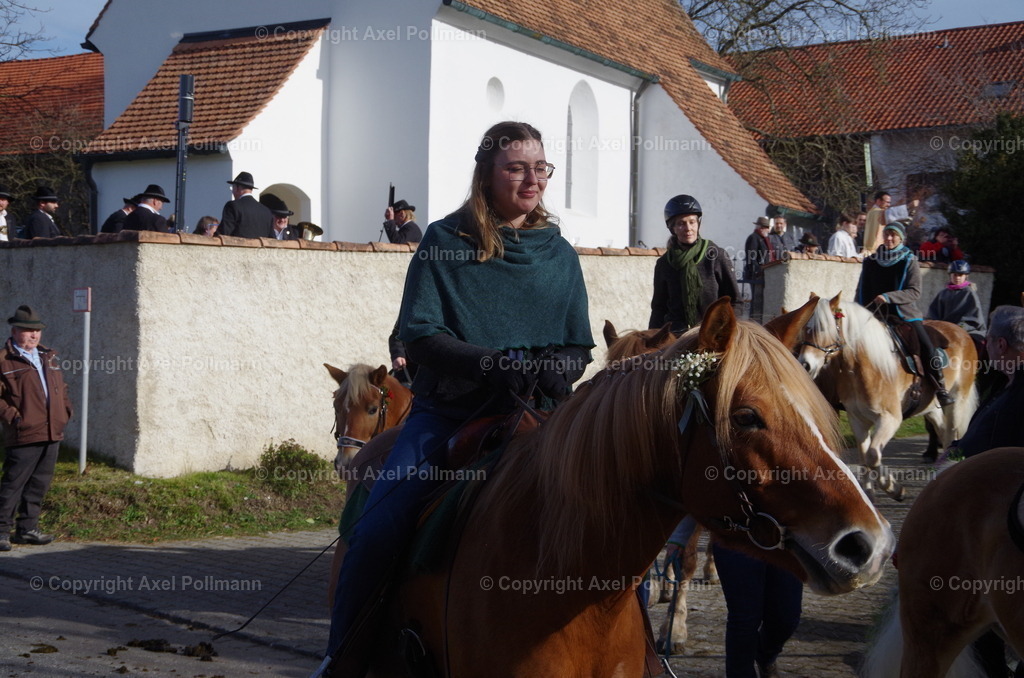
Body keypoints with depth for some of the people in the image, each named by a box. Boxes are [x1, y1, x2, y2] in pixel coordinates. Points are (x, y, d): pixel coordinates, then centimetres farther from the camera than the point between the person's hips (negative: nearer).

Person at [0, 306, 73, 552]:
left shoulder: (49, 358, 19)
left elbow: (62, 388, 28)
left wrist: (65, 411, 13)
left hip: (52, 433, 7)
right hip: (24, 434, -7)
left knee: (40, 483, 12)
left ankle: (27, 529, 21)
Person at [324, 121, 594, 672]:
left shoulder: (559, 254, 10)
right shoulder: (445, 241, 1)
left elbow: (579, 347, 11)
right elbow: (417, 333, -6)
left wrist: (554, 370, -13)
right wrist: (495, 361, -19)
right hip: (447, 414, -2)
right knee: (375, 534, -17)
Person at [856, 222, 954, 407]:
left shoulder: (909, 261, 0)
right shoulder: (871, 262, 8)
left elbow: (915, 292, -9)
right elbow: (862, 292, 13)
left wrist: (889, 297, -22)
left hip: (905, 314, -3)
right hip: (876, 315, 3)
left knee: (927, 349, -17)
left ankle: (940, 388, -5)